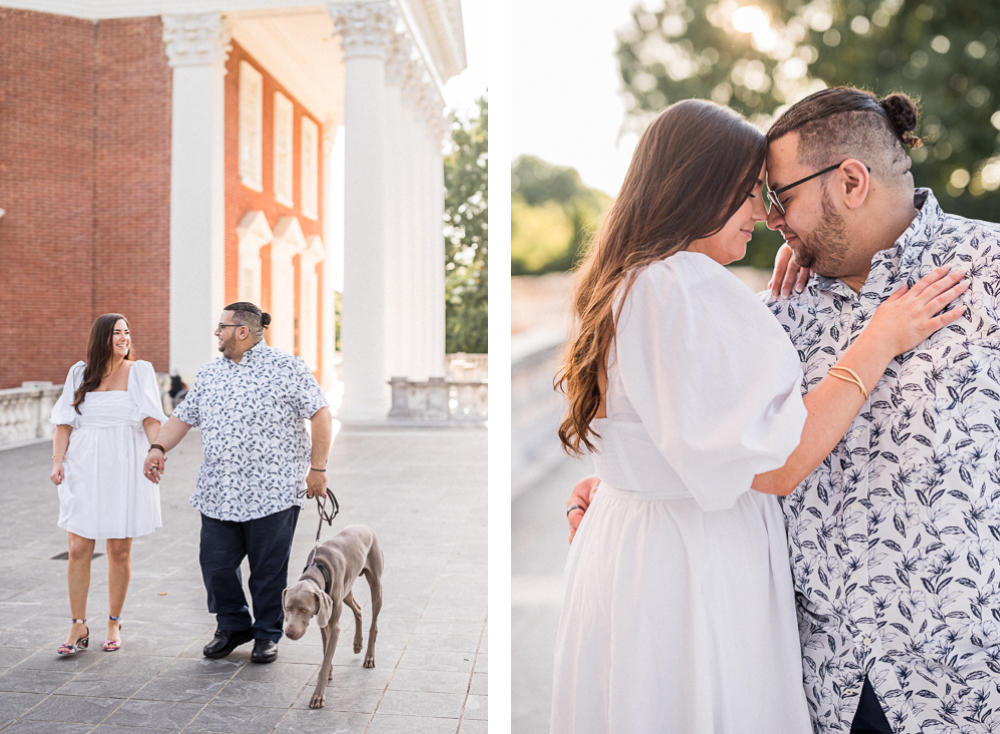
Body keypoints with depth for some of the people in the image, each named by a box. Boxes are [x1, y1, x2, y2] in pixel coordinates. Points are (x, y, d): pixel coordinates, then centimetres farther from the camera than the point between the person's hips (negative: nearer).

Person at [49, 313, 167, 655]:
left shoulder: (140, 371, 4)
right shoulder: (79, 373, 9)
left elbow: (150, 419, -4)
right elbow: (65, 421, 8)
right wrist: (58, 460, -4)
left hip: (124, 469, -1)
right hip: (84, 469, 1)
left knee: (119, 550, 5)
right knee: (78, 549, -2)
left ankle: (114, 623, 20)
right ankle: (78, 628, 10)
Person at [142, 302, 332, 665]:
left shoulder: (287, 369, -5)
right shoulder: (208, 374, 13)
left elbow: (321, 415, -6)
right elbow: (183, 417, 17)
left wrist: (317, 468, -9)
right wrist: (159, 448, -1)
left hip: (272, 494, -5)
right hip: (217, 494, 5)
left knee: (269, 568, 4)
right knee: (215, 563, 6)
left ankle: (267, 634, 22)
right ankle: (233, 626, 28)